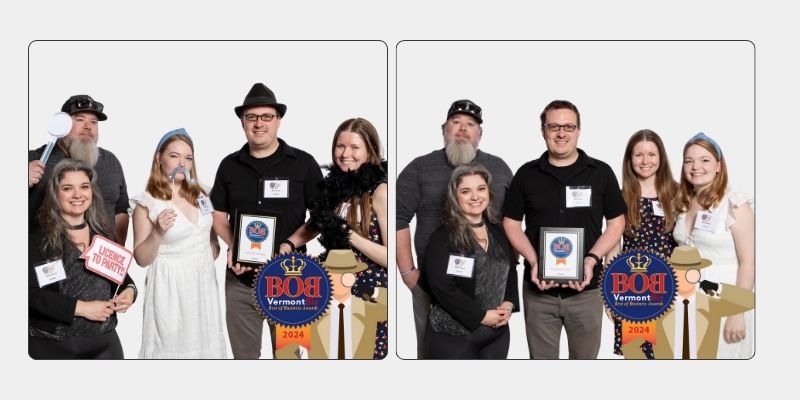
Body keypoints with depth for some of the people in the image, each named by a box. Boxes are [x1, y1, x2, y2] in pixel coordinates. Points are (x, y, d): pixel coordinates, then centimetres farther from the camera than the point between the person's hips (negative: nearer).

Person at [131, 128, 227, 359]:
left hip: (203, 283, 5)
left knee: (204, 345, 11)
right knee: (172, 346, 2)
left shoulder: (200, 196, 6)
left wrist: (209, 256, 4)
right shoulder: (147, 203, -10)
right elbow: (141, 259, -10)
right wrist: (158, 233, -24)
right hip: (171, 287, -5)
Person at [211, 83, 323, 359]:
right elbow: (219, 216, 11)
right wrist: (232, 246, -8)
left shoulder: (303, 163, -2)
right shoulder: (229, 166, 8)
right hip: (240, 280, 3)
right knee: (243, 355, 12)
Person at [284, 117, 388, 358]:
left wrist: (348, 234, -21)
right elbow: (315, 225, 21)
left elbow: (390, 257, -16)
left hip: (367, 292, -6)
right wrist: (289, 244, 3)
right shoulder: (335, 184, 4)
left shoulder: (380, 192, -13)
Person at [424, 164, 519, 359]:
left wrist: (509, 303, -3)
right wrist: (481, 315, -18)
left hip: (497, 332, 6)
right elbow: (441, 287, -18)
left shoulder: (498, 231, 9)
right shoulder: (443, 237, -11)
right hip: (453, 335, -5)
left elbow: (511, 271, 16)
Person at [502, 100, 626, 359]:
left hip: (586, 290, 0)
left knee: (585, 357, 11)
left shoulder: (601, 173, 2)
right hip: (538, 290, 1)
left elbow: (616, 223, 4)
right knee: (541, 359, 10)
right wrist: (533, 262, -10)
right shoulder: (526, 174, 4)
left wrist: (591, 259, -12)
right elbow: (511, 223, 6)